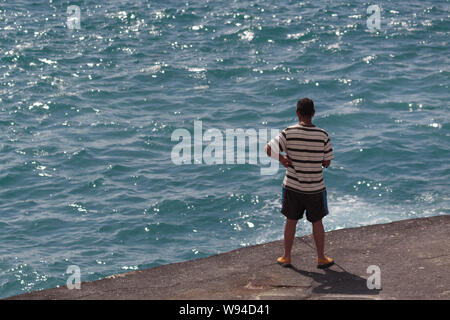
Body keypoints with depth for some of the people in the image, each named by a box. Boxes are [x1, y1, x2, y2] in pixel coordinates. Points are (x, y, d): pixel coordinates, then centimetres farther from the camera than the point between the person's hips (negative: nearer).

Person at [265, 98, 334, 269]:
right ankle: (321, 258, 22)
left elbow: (269, 149, -13)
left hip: (292, 186, 0)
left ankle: (286, 257, 24)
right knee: (317, 222, 14)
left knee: (291, 221, 15)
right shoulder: (322, 135, -12)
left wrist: (281, 159, 2)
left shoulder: (289, 132, -13)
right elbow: (327, 163, -5)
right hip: (315, 188, 0)